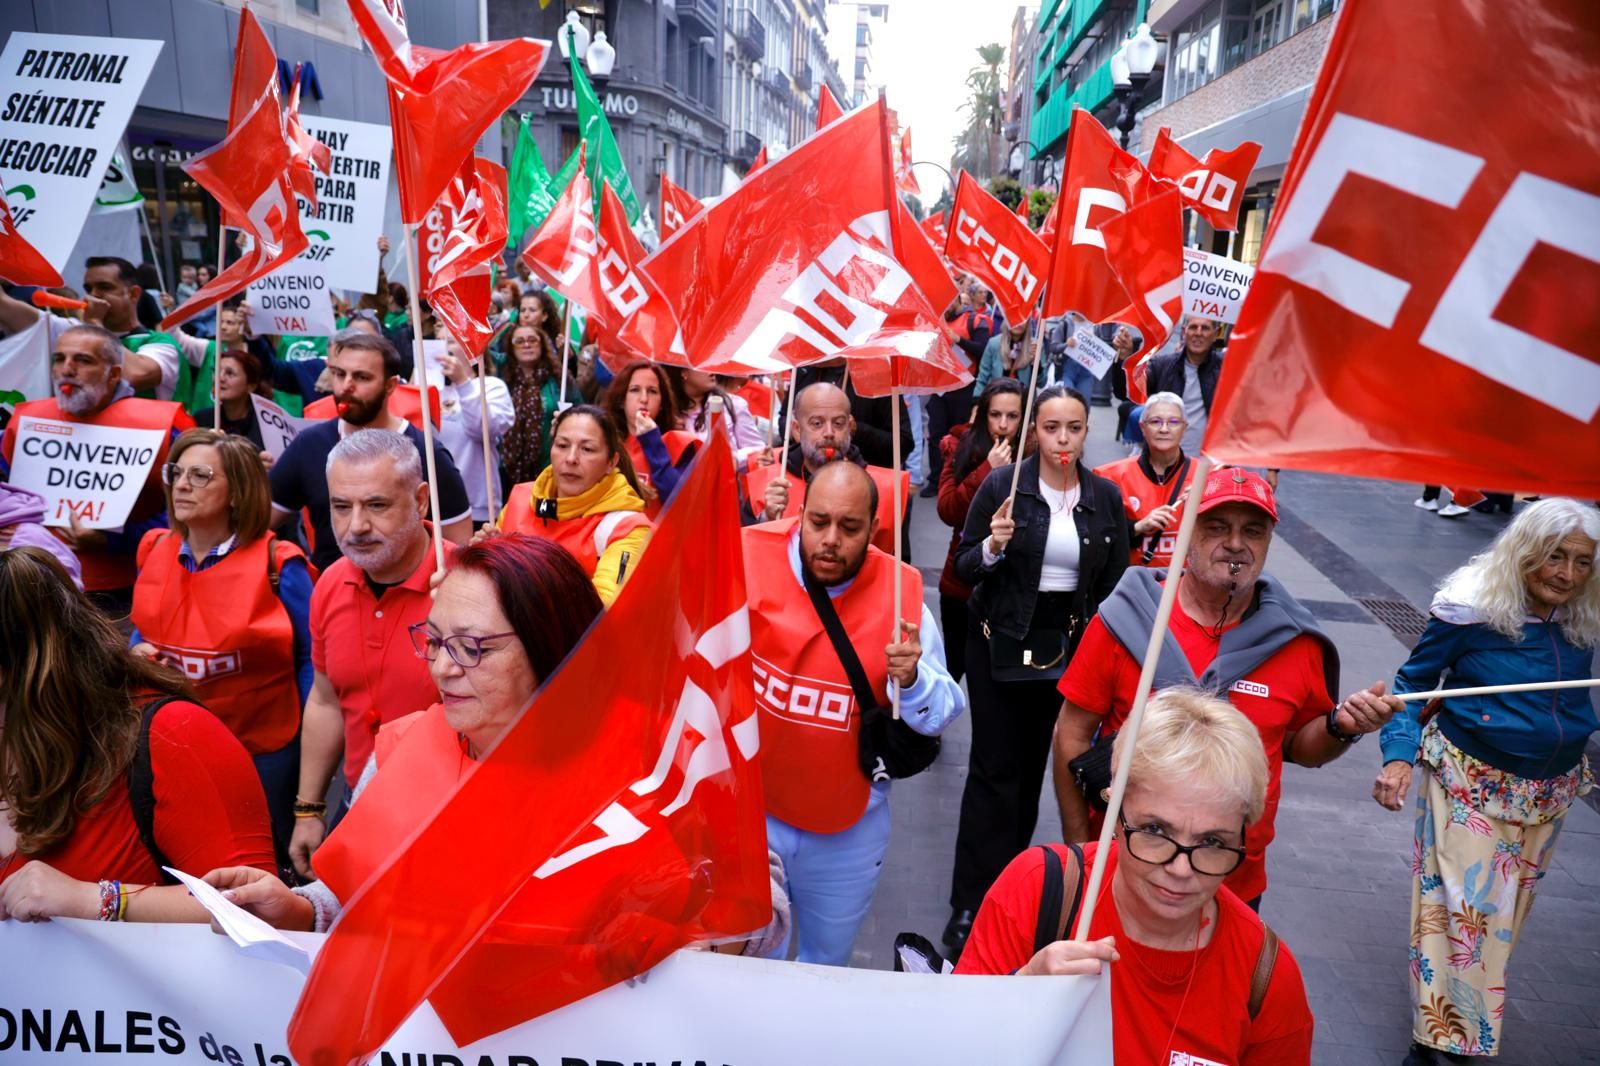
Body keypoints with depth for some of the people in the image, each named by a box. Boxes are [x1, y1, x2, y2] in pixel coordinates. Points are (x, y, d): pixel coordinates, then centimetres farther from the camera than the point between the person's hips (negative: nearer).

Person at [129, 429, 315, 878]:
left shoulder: (277, 564, -15)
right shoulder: (155, 552, 1)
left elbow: (311, 658, -9)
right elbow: (143, 632, 17)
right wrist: (138, 653, -6)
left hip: (264, 751, -5)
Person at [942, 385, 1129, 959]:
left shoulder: (1105, 496, 1)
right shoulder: (1001, 485, -8)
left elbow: (1115, 579, 9)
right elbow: (964, 567, -5)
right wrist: (993, 546, -25)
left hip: (1067, 645, 3)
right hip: (1000, 642, -3)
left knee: (1034, 765, 10)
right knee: (994, 769, -3)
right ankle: (970, 905, 5)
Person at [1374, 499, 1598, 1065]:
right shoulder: (1472, 609, -17)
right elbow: (1414, 683, -10)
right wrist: (1399, 755, -21)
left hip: (1549, 788, 5)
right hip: (1471, 780, -5)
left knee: (1507, 907, 16)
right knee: (1461, 904, -4)